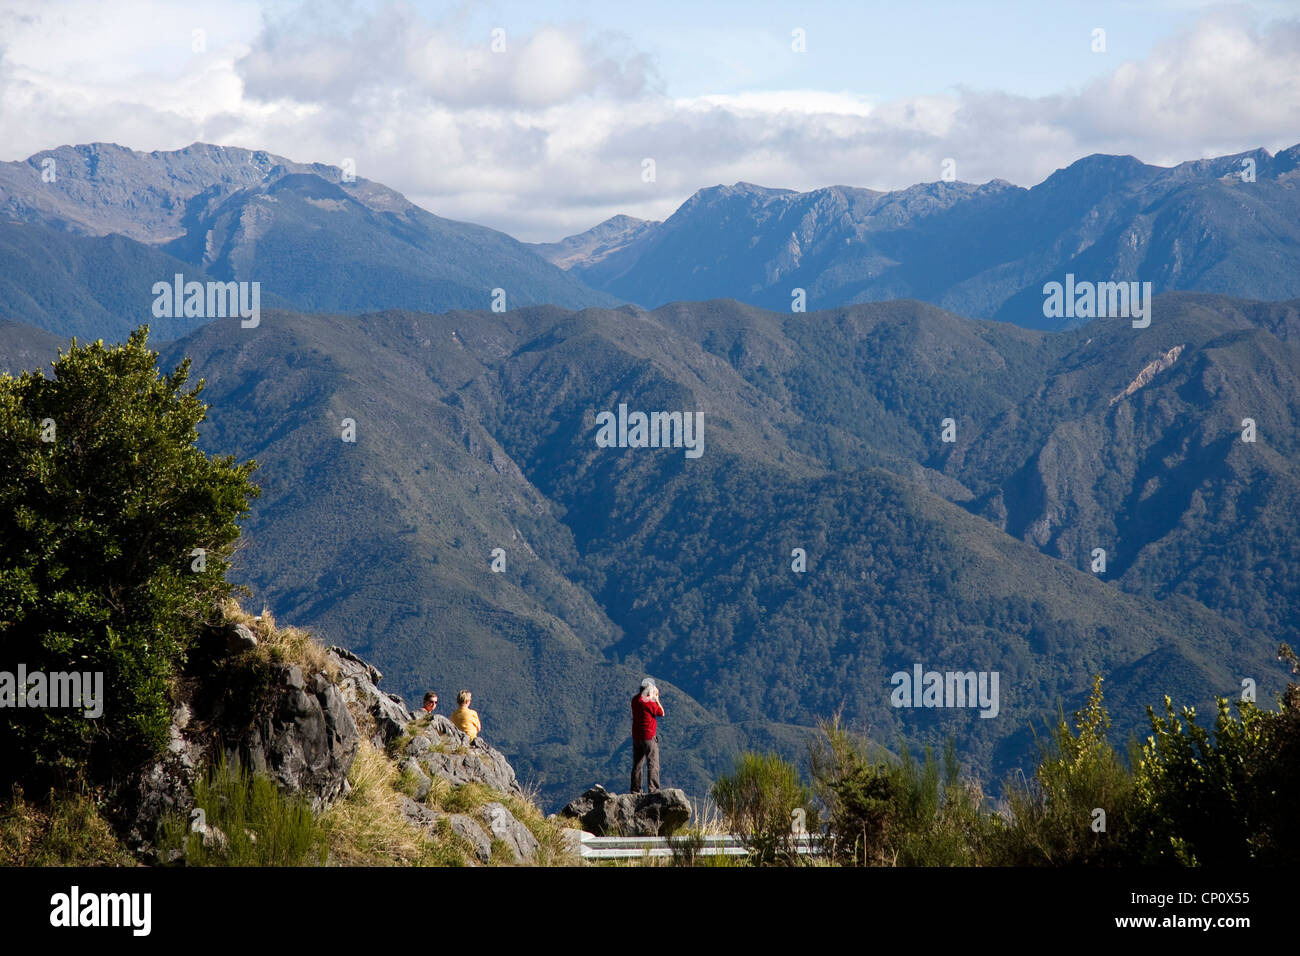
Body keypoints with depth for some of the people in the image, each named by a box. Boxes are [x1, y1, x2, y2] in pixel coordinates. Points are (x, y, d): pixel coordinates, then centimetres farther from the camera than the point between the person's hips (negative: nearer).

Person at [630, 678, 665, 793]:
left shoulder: (635, 700, 3)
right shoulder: (649, 702, -17)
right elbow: (661, 713, -4)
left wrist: (653, 698, 14)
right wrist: (656, 699, 1)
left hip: (636, 736, 7)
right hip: (649, 737, -7)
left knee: (637, 764, 13)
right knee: (653, 764, -3)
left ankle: (635, 789, 15)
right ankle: (653, 789, -9)